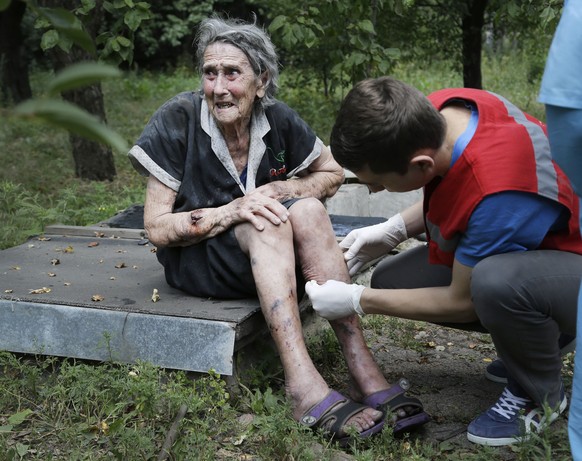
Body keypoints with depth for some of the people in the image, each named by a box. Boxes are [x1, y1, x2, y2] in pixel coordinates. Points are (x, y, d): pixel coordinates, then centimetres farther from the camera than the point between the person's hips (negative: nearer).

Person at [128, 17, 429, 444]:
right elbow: (157, 228, -15)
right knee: (269, 225, -32)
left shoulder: (277, 120, -8)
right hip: (192, 256, -3)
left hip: (265, 252, 3)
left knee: (307, 210, -27)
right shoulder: (178, 119, -16)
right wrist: (231, 211, -30)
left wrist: (279, 190, -15)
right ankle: (302, 384, -45)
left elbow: (332, 173, 5)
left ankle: (365, 372, -35)